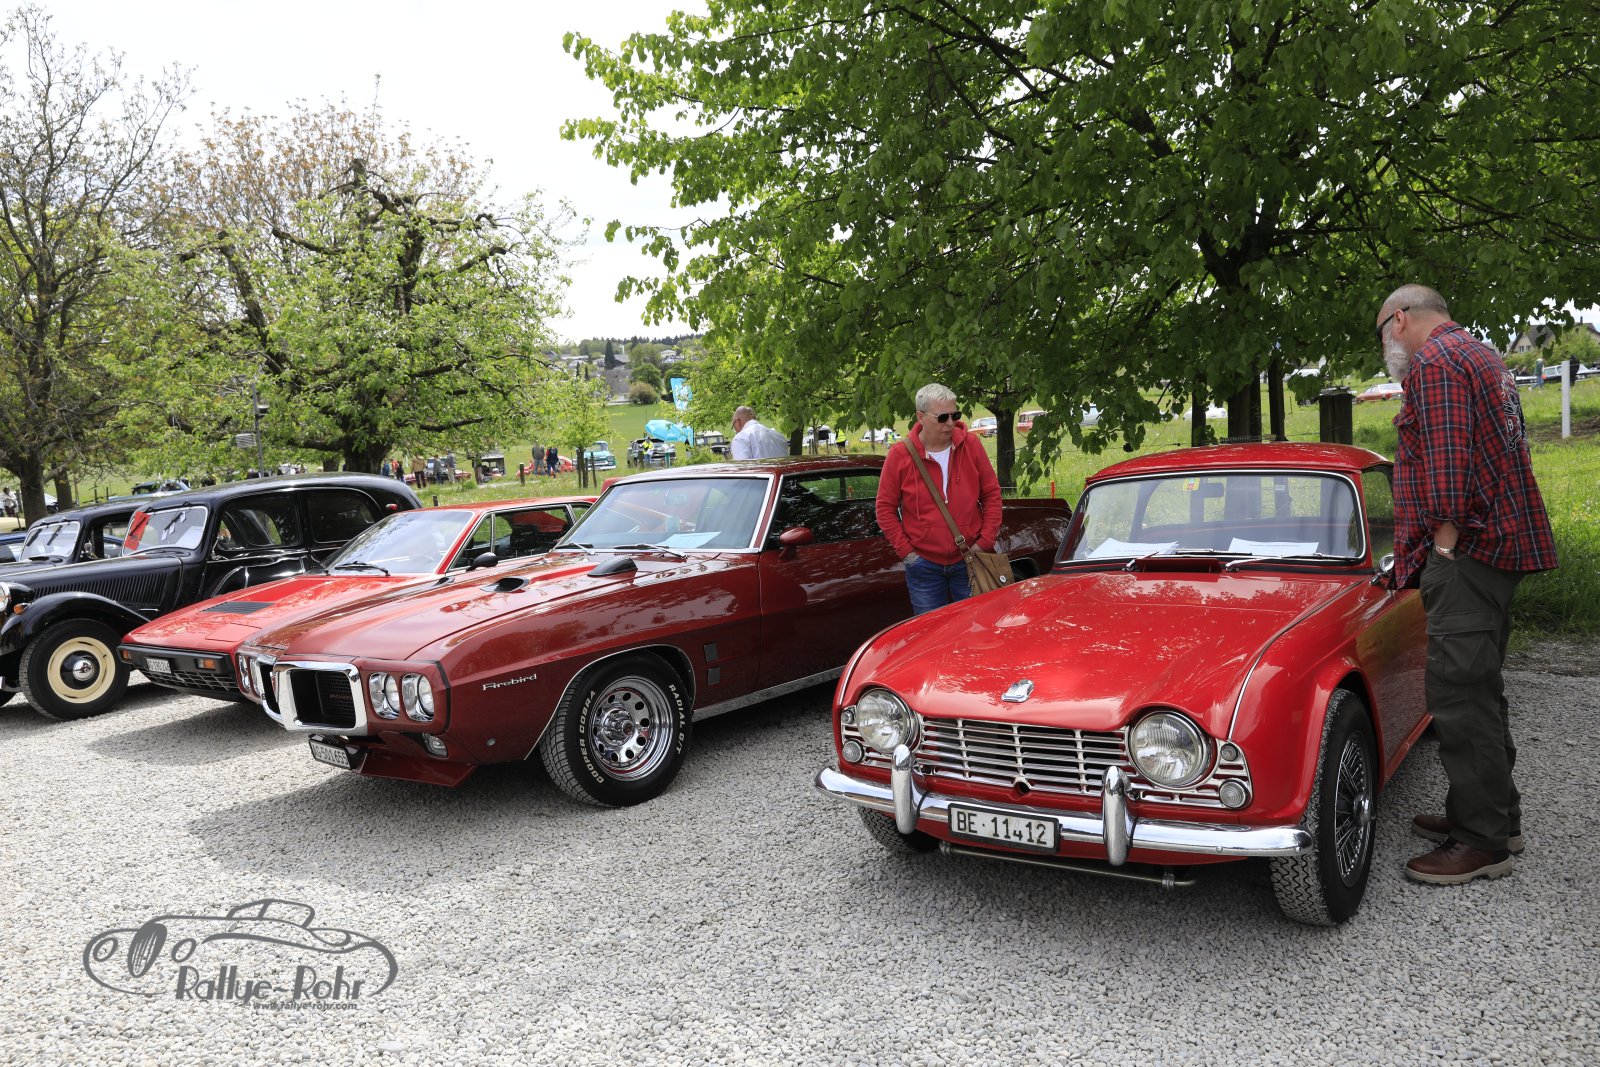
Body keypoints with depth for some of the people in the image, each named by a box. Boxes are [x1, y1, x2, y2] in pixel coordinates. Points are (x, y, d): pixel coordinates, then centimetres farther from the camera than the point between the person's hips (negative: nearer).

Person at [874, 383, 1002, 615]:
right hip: (924, 566, -1)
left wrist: (985, 542, -4)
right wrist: (906, 551, -6)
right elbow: (885, 508, 0)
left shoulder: (971, 445, -2)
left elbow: (992, 494, 4)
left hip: (969, 562, 1)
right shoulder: (900, 455, -6)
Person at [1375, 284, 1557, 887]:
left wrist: (1445, 541, -19)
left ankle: (1482, 841, -4)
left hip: (1467, 549, -11)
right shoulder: (1481, 356, 24)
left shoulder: (1433, 360, -9)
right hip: (1503, 542, 11)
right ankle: (1493, 814, 26)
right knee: (1479, 688, 17)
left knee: (1461, 692, -9)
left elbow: (1447, 460, -20)